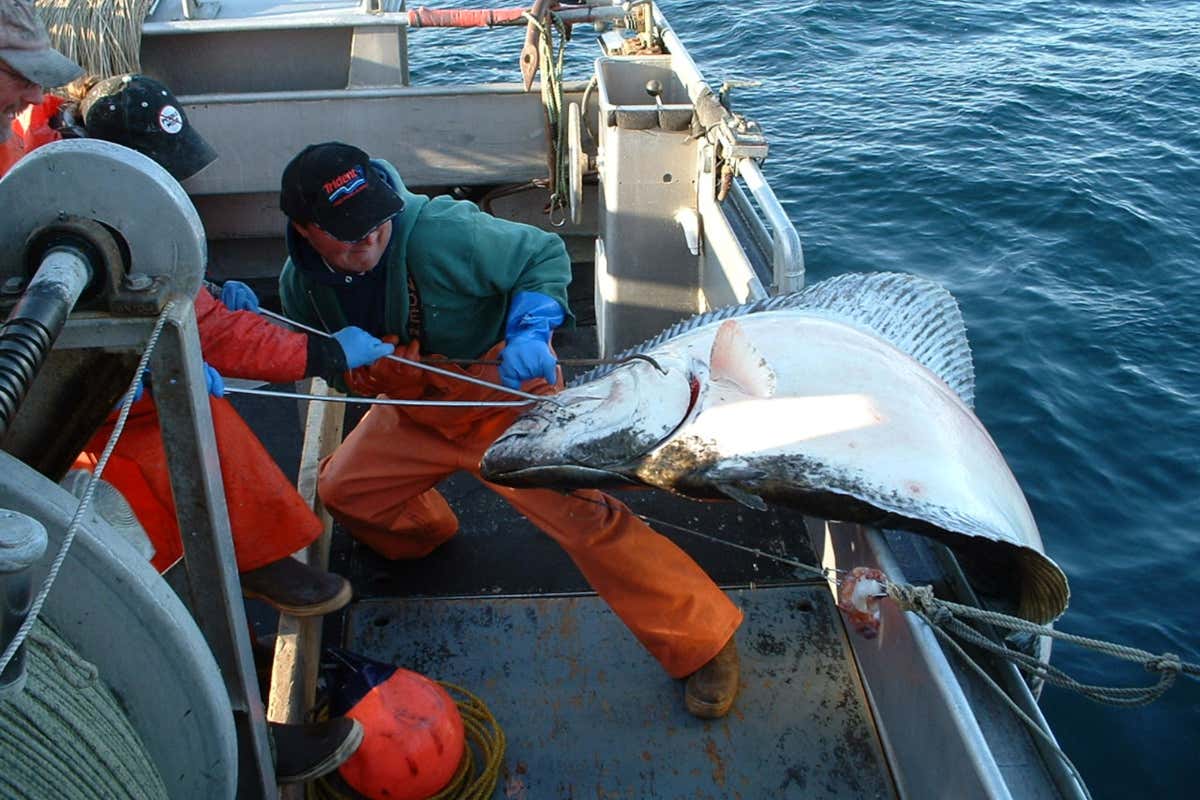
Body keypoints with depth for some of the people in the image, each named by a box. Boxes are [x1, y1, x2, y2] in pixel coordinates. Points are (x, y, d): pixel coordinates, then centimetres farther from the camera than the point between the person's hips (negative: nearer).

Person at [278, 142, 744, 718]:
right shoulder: (301, 282, -11)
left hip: (505, 397, -6)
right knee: (341, 492, 11)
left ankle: (703, 643, -5)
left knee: (582, 515, -18)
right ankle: (422, 534, 46)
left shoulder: (444, 232, -30)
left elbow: (545, 256, -18)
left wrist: (530, 331, -34)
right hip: (416, 411, 7)